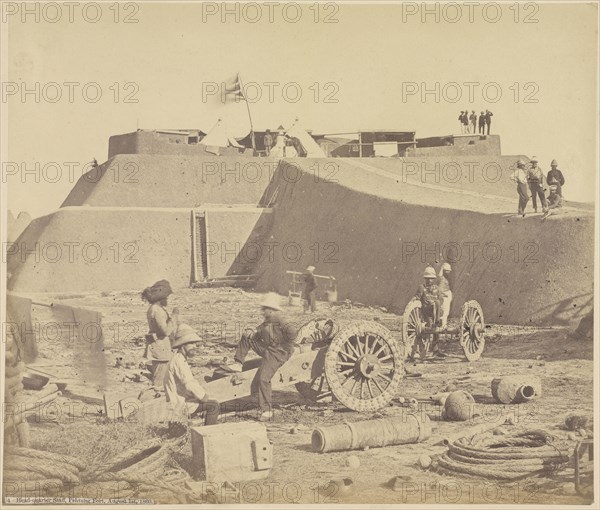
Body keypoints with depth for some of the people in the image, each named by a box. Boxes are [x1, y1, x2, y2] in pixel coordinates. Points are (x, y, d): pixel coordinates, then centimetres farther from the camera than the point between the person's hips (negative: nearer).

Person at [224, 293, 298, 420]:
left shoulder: (280, 321, -18)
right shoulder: (267, 323, 12)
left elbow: (293, 331, -32)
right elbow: (259, 334, 20)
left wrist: (285, 347, -20)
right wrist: (252, 334, -3)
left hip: (276, 354, -10)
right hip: (266, 350, 10)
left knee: (263, 379, -20)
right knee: (246, 337, 14)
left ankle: (266, 410, -12)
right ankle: (239, 364, 13)